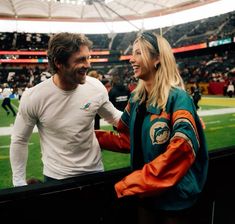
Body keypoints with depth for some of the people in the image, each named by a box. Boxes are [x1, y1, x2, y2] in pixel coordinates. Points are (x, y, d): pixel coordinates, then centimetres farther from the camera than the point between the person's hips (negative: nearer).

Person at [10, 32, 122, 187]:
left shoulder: (96, 87, -13)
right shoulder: (33, 97, -19)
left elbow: (113, 116, 5)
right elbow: (19, 141, -6)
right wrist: (20, 183, -3)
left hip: (94, 171, 2)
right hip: (55, 177, -2)